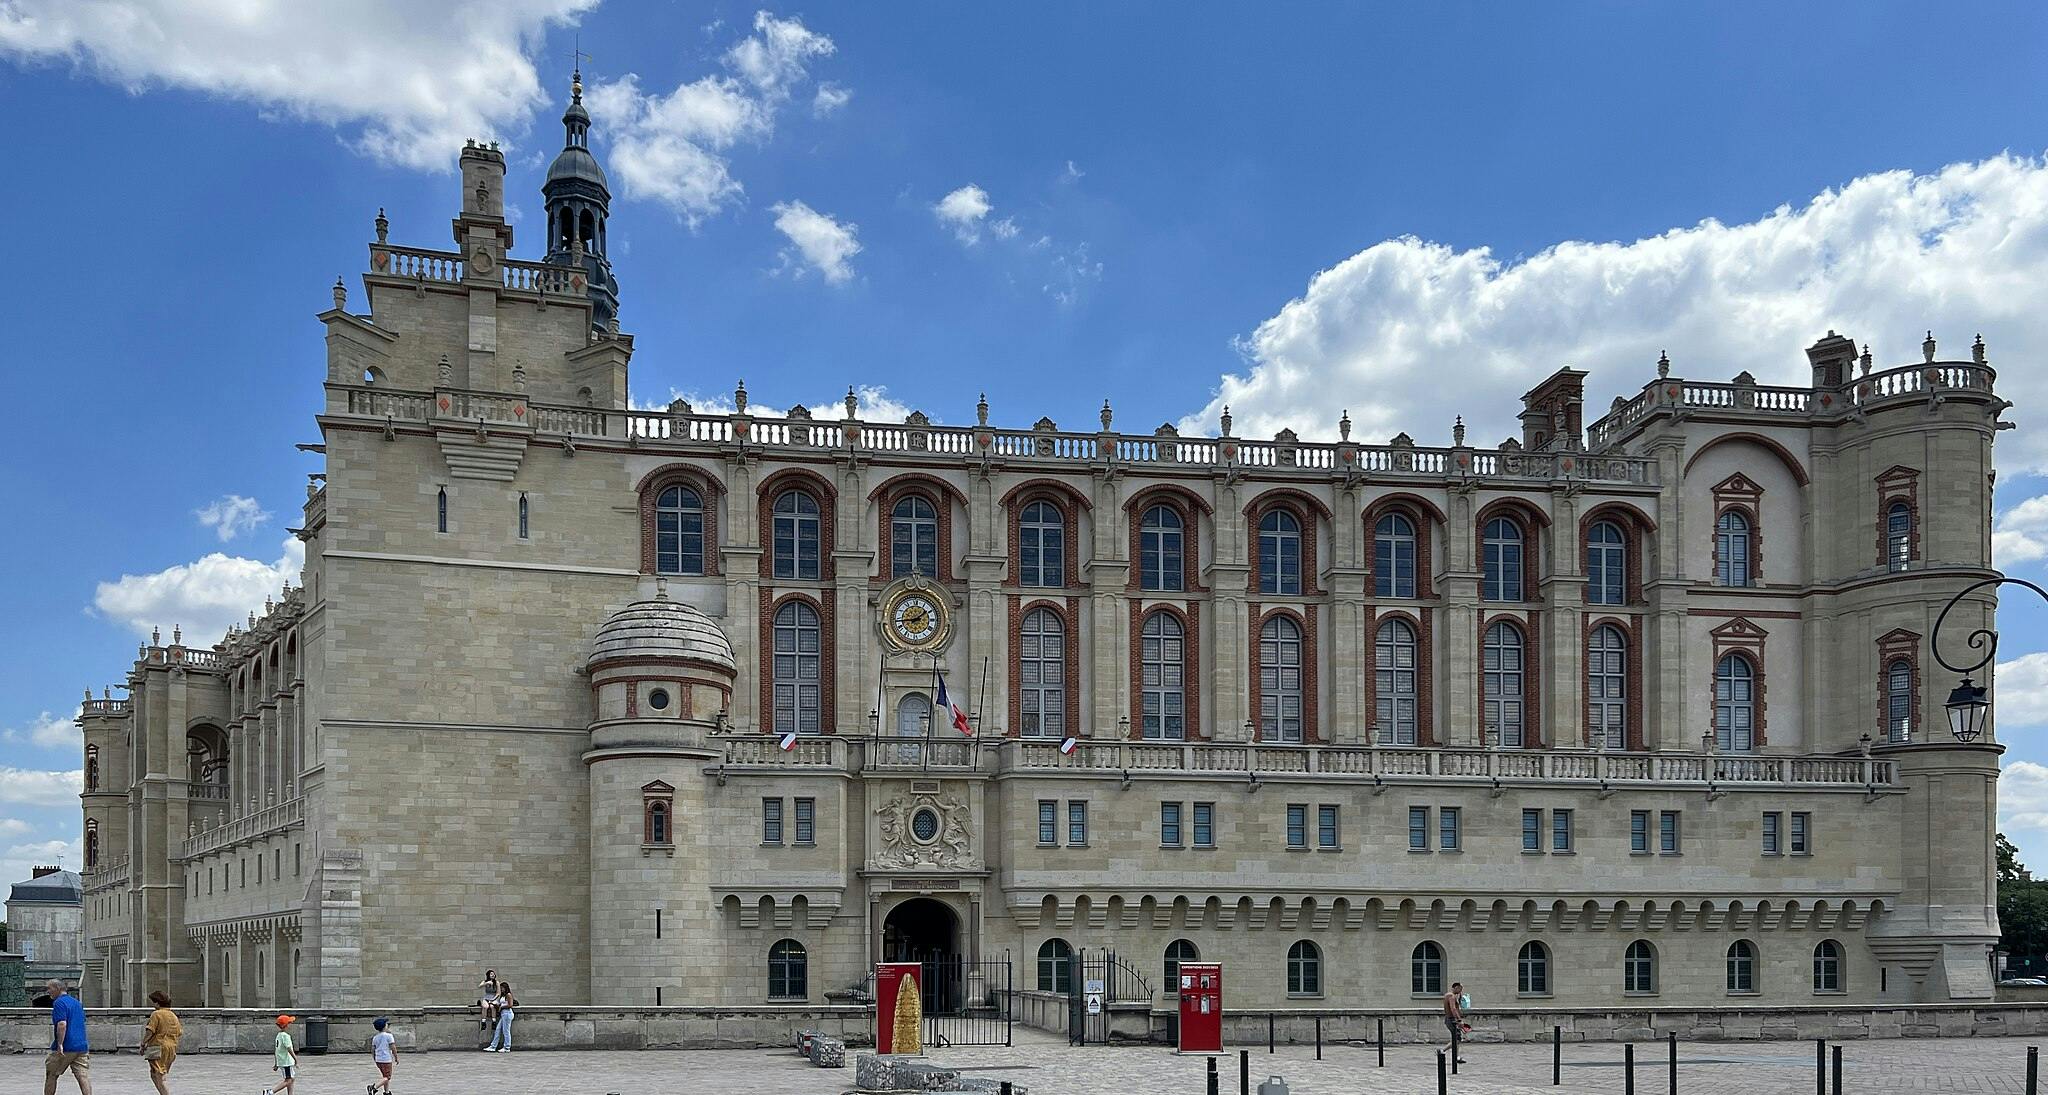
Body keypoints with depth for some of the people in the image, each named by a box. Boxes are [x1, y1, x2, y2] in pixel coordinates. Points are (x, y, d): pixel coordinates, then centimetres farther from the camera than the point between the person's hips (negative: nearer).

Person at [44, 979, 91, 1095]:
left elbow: (62, 1024, -20)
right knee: (83, 1076, -3)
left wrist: (60, 1044, -23)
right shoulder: (77, 1003, 18)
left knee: (51, 1075, 11)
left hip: (66, 1048, -7)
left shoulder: (59, 1003, -8)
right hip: (82, 1047, 7)